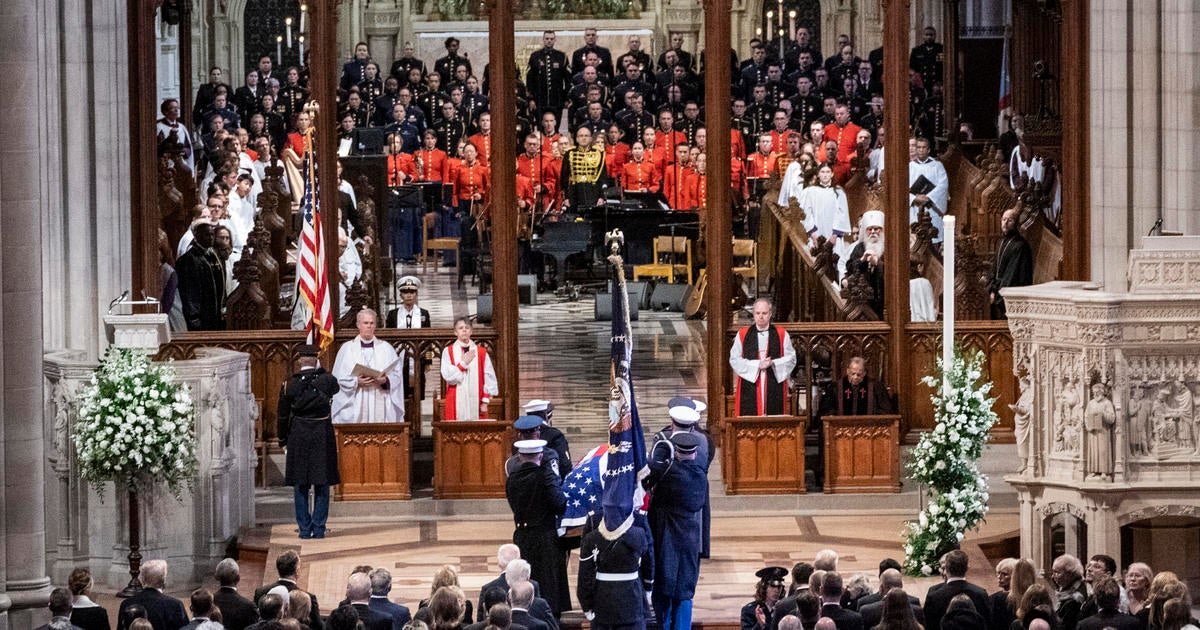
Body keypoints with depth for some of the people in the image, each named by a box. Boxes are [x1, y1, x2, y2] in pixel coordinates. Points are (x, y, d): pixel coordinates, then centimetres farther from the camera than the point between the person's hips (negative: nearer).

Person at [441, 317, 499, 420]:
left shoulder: (481, 352, 6)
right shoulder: (448, 352, 4)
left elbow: (489, 378, 5)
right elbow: (447, 376, -6)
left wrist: (485, 401, -2)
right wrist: (463, 363, -10)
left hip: (476, 403, 1)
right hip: (457, 404, -1)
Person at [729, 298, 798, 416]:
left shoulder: (781, 334, 9)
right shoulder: (742, 334, 7)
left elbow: (791, 358, 5)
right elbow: (734, 359, 1)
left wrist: (773, 363, -13)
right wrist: (757, 364, -11)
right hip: (750, 388, 0)